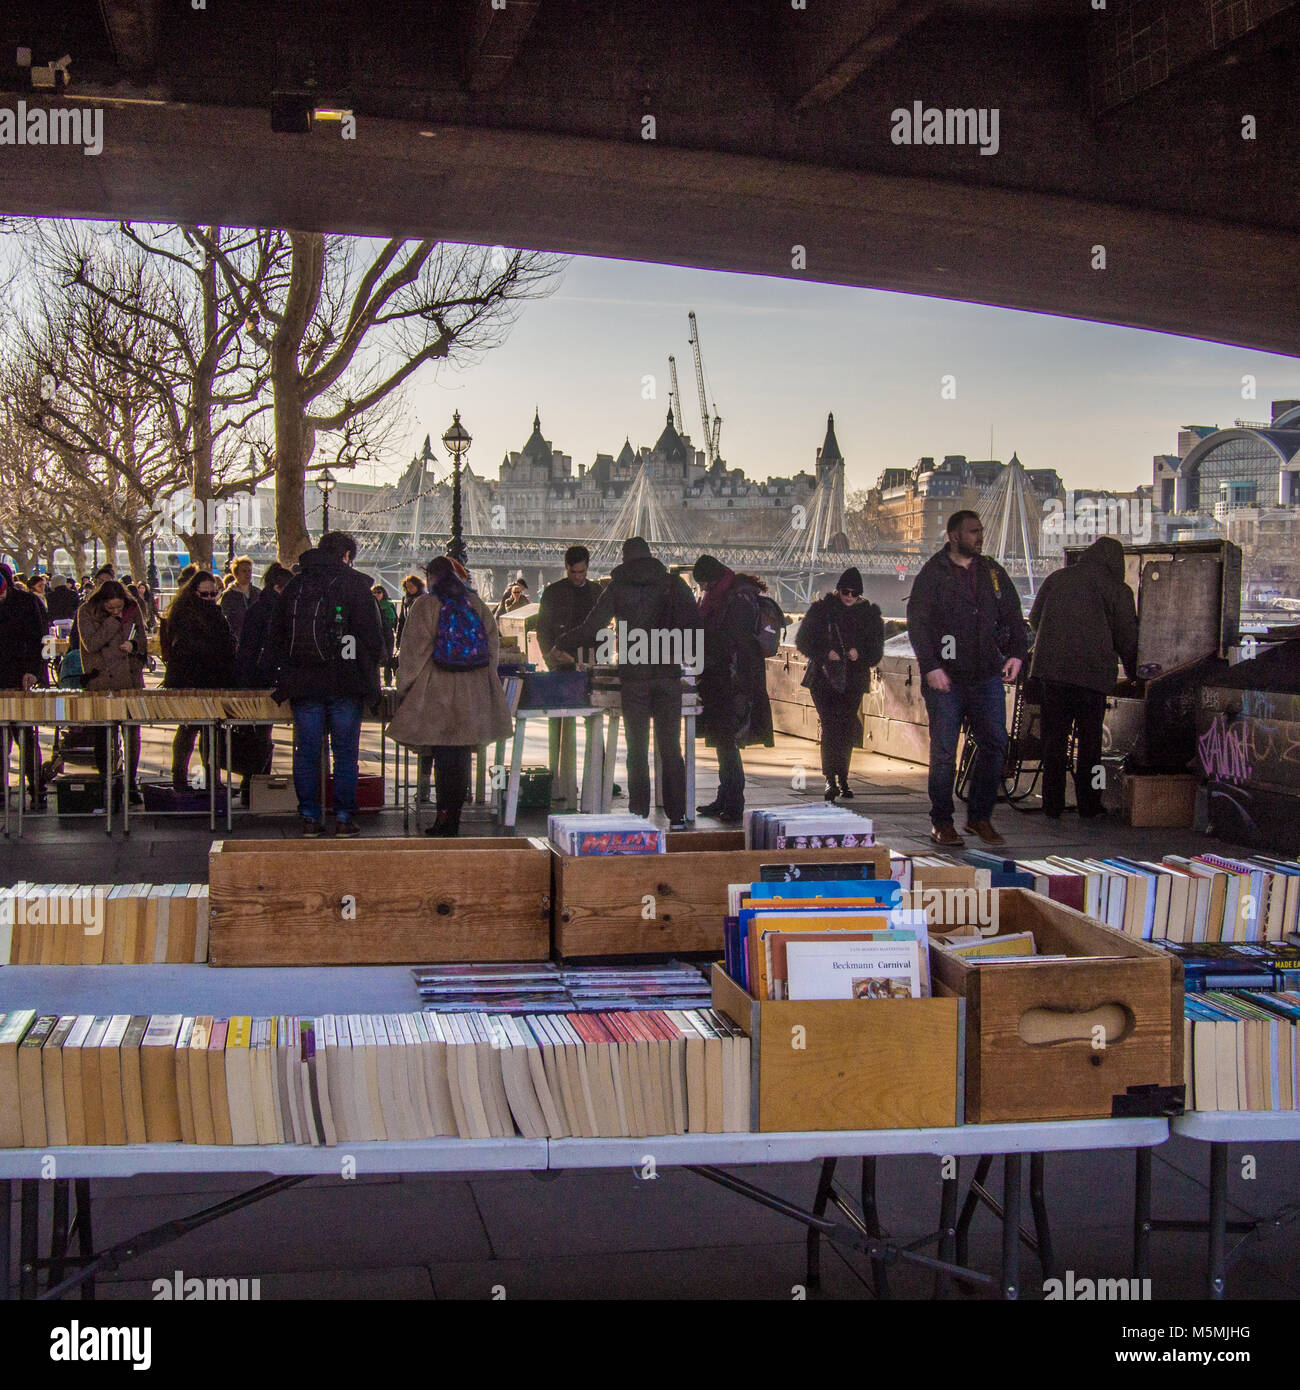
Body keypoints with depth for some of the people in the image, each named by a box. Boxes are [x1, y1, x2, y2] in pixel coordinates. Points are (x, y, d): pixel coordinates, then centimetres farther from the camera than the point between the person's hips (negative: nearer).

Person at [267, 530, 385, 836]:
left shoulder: (295, 584, 9)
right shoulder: (356, 584, -3)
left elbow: (276, 633, 12)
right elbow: (373, 635, -5)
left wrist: (286, 675, 18)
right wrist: (368, 674, 8)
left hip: (303, 684, 3)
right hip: (345, 685, -3)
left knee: (307, 751, 7)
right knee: (345, 753, 4)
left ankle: (310, 817, 8)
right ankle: (344, 817, 5)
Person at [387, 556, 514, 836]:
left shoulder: (425, 605, -4)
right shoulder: (476, 603, 8)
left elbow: (414, 651, -6)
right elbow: (493, 643, 9)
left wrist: (404, 690, 0)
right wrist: (484, 682, 16)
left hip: (437, 692, -4)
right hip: (473, 693, 4)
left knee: (444, 758, -1)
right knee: (462, 756, 10)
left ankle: (445, 819, -2)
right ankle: (454, 819, 15)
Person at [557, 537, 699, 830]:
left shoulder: (617, 588, 2)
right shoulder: (674, 584, 6)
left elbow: (591, 628, 4)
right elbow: (694, 627, 3)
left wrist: (561, 644, 20)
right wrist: (681, 654, 20)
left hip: (633, 677, -1)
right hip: (669, 675, 1)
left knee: (637, 749, 4)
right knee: (671, 748, 5)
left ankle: (639, 815, 2)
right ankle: (677, 816, 4)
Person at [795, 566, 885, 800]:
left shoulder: (869, 614, 8)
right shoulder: (821, 610, 2)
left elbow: (876, 649, 7)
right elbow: (804, 640, 2)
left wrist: (859, 653, -14)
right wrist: (825, 653, -14)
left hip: (853, 681, 2)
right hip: (824, 678, -2)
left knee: (846, 729, 3)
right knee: (831, 726, -13)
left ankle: (842, 778, 15)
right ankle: (831, 779, -16)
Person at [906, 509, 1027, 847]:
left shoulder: (992, 572, 12)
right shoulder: (932, 574, -2)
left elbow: (1012, 614, 15)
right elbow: (917, 623, -7)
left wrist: (1016, 653, -1)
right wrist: (930, 667, -16)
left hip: (986, 676, 4)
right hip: (944, 679, -4)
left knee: (994, 744, 1)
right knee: (944, 752, -1)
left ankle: (979, 817, 13)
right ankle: (941, 822, 10)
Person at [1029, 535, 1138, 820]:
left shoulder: (1055, 579, 11)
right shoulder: (1117, 590, 1)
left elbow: (1034, 619, 19)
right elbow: (1127, 637, 4)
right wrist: (1133, 673, 20)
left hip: (1052, 668, 3)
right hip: (1093, 673, -2)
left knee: (1053, 738, 8)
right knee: (1089, 741, 7)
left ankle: (1052, 805, 9)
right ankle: (1088, 806, 10)